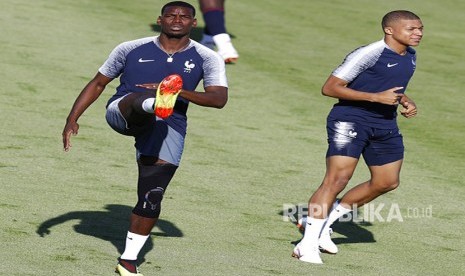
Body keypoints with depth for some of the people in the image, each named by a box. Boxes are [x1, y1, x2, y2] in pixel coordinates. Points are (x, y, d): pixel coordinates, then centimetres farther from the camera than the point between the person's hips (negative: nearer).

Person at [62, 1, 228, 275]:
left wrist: (180, 91, -22)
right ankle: (153, 104, -73)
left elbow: (219, 99, -8)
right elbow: (98, 83, 16)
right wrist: (73, 119, 7)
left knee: (151, 197, -6)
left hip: (169, 126, 1)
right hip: (121, 114, -1)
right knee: (138, 100, -36)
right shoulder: (131, 49, 9)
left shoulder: (207, 59, 6)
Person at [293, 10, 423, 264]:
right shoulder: (369, 54, -18)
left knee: (387, 182, 13)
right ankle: (307, 244, -14)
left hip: (385, 126, 9)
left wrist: (406, 102, 6)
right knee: (337, 179, -17)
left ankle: (325, 223, 25)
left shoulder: (409, 56, 9)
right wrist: (376, 97, -24)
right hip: (350, 121, -9)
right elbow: (330, 87, -19)